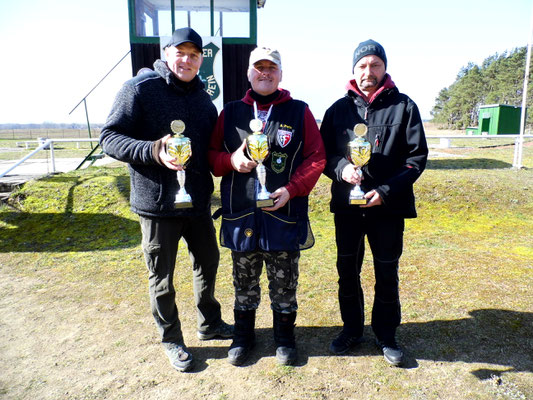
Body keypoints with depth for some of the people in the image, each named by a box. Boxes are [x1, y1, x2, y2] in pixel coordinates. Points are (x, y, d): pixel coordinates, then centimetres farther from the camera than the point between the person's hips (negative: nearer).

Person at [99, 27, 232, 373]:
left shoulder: (203, 99, 11)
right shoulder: (141, 88, -9)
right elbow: (109, 137, -13)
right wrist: (154, 151, -29)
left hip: (199, 201, 6)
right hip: (157, 203, -6)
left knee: (208, 262, 19)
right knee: (162, 278, 9)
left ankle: (210, 324, 42)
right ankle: (172, 340, 31)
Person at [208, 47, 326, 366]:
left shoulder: (299, 112, 4)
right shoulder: (231, 112, 9)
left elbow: (316, 157, 1)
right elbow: (212, 154, 11)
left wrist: (292, 188, -13)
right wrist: (231, 160, -11)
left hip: (285, 213, -1)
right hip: (241, 214, 2)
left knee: (284, 281, 11)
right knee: (244, 280, 15)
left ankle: (284, 336, 34)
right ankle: (243, 335, 36)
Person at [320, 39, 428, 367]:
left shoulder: (404, 106, 1)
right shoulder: (339, 109, 7)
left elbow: (417, 156, -3)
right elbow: (323, 153, 6)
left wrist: (386, 191, -14)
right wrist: (341, 168, -17)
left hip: (389, 206, -2)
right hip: (346, 204, 2)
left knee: (387, 273, 10)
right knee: (348, 271, 11)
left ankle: (387, 335, 29)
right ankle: (352, 329, 31)